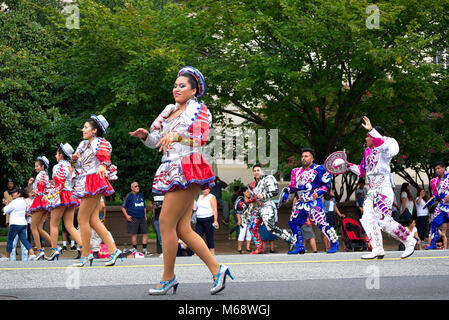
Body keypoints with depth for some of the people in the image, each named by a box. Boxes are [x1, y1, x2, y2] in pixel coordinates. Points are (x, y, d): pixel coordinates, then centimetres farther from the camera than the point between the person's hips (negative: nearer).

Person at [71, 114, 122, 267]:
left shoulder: (99, 142, -5)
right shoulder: (83, 144, 19)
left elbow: (105, 157, -21)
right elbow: (78, 165, 25)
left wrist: (102, 166, -42)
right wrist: (74, 159, 2)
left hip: (93, 182, -9)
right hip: (85, 184, 9)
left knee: (82, 219, -7)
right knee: (93, 220, 3)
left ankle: (85, 254, 0)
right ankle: (113, 250, 2)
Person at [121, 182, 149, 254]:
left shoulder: (141, 195, 16)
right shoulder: (129, 196, 0)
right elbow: (123, 207, 0)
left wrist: (145, 215, 17)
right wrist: (126, 215, -11)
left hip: (142, 218, 5)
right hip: (133, 218, -5)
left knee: (145, 233, 0)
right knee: (134, 234, -3)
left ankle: (144, 249, 6)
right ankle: (134, 250, 5)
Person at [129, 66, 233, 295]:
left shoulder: (198, 109, 0)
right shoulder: (170, 110, 21)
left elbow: (202, 138, -17)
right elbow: (155, 142, 22)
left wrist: (176, 135, -31)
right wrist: (144, 135, 0)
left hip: (187, 170, -8)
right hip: (172, 171, 8)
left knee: (166, 222, -10)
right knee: (183, 229, 1)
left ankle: (168, 277, 0)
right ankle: (216, 269, 5)